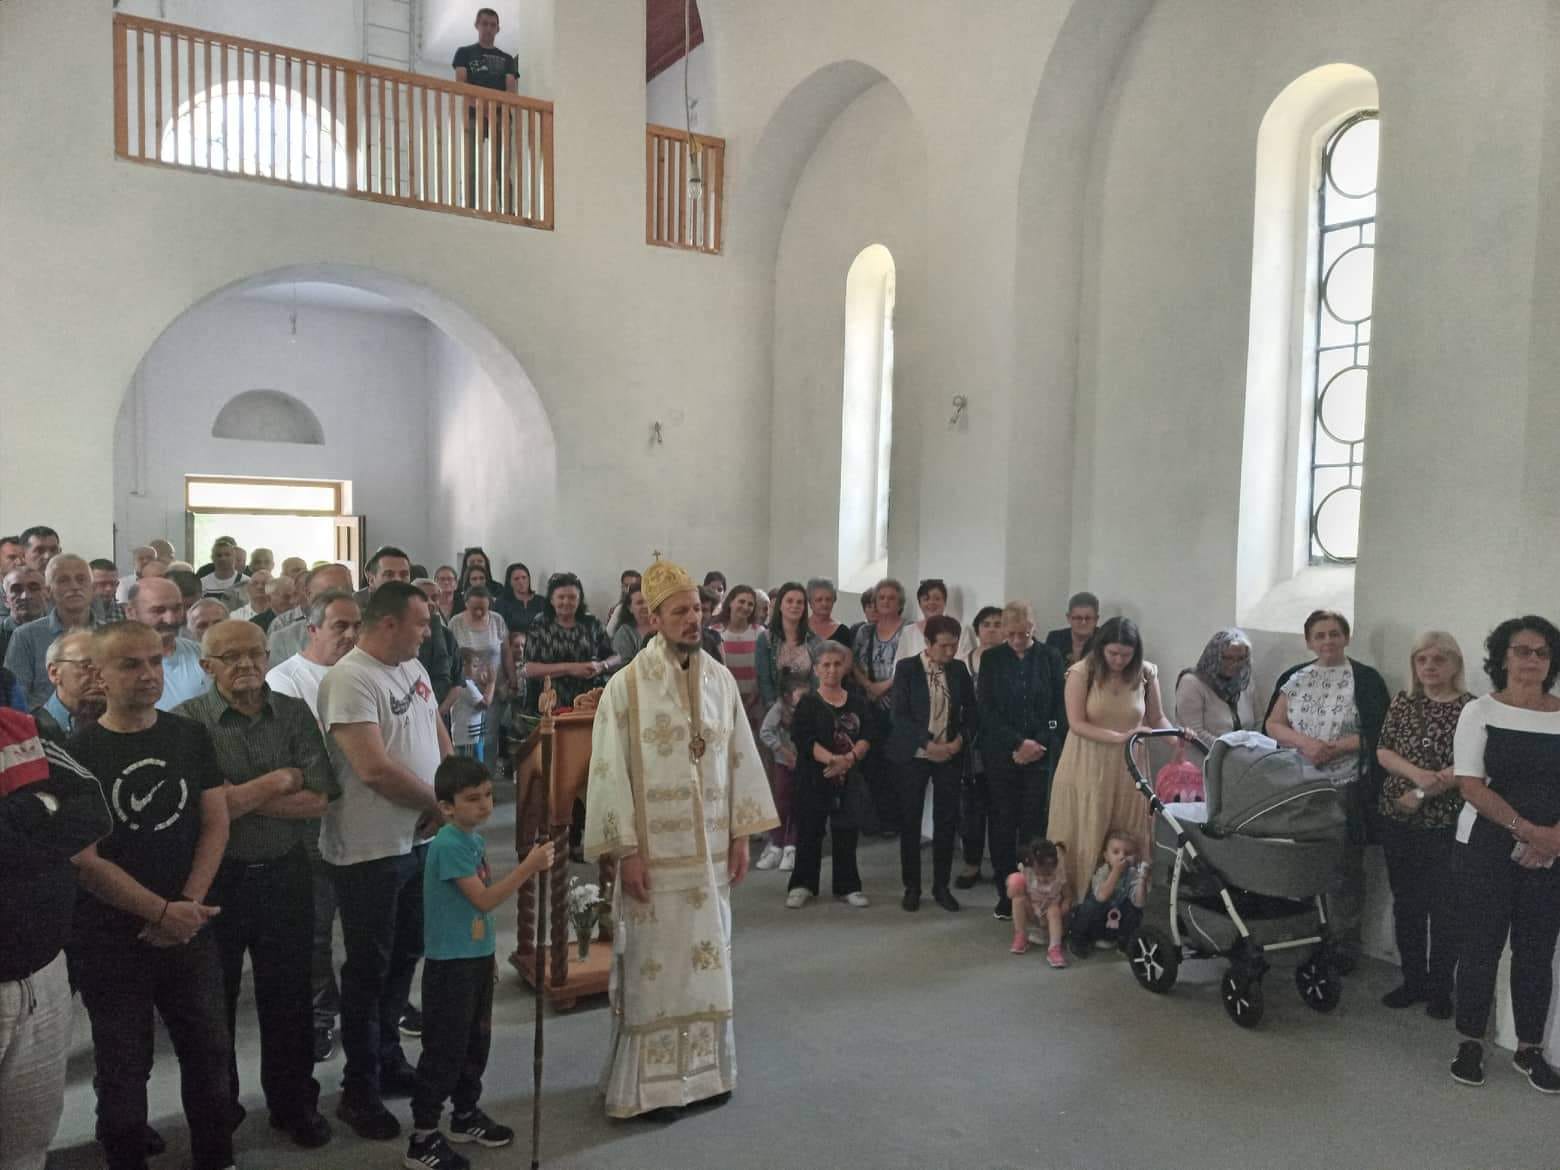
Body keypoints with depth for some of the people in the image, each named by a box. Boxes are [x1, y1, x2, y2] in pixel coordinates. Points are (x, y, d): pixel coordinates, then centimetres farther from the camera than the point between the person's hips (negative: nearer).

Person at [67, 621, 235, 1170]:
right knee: (123, 1068, 11)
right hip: (111, 940, -3)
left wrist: (189, 905, -11)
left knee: (210, 1054, 12)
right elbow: (83, 858, -12)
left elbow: (215, 822, 1)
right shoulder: (76, 753, -8)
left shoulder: (191, 736, 2)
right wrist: (162, 912, -15)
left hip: (190, 931, 3)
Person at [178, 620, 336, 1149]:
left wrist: (240, 798, -16)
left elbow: (317, 802, -10)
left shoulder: (295, 713, -3)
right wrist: (279, 779, -12)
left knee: (289, 995, 13)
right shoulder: (188, 721, -11)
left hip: (284, 874, 2)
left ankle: (294, 1102, 32)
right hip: (216, 879, -1)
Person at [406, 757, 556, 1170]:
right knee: (444, 1050, 1)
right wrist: (528, 867, -31)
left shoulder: (476, 840, 6)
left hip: (476, 958, 9)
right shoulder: (448, 845, -22)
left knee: (476, 1041, 19)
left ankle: (466, 1115, 36)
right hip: (449, 964, -9)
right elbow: (483, 900, -25)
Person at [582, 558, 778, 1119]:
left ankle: (705, 1069, 30)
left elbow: (741, 758, 7)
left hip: (711, 848, 4)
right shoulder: (626, 685, -10)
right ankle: (651, 1082, 20)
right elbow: (610, 772, -10)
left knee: (708, 958, 13)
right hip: (654, 850, -4)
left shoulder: (721, 679, 3)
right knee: (654, 963, 5)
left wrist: (741, 834, 5)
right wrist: (626, 851, -13)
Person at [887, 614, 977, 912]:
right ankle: (911, 887, 15)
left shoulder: (959, 669, 3)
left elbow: (970, 709, 9)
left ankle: (941, 886, 17)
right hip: (913, 754, -3)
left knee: (947, 821, 4)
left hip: (950, 755, 3)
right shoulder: (906, 668, -7)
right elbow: (899, 715, -12)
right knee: (910, 821, 3)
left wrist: (961, 739, -7)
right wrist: (928, 744, -18)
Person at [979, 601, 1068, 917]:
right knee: (1003, 824, 4)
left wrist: (1036, 745, -7)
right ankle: (1005, 894, 13)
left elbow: (1060, 710, 2)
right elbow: (987, 711, -2)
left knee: (1035, 825, -2)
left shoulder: (1049, 658, 3)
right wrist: (1019, 743, -11)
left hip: (1041, 753, 0)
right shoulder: (991, 659, 3)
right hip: (1001, 755, 1)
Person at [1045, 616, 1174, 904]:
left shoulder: (1146, 673, -1)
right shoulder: (1082, 672, -10)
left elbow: (1156, 718, 9)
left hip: (1128, 768, 2)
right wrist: (1119, 737, -25)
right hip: (1087, 768, -2)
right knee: (1085, 838, 2)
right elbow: (1077, 724, -14)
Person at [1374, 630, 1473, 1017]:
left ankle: (1440, 988, 17)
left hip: (1445, 824, -4)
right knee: (1405, 904, 11)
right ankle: (1413, 981, 24)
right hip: (1398, 820, 4)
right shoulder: (1403, 702, 7)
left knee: (1443, 908, 2)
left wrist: (1423, 793, -16)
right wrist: (1418, 773, -16)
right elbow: (1383, 752, 2)